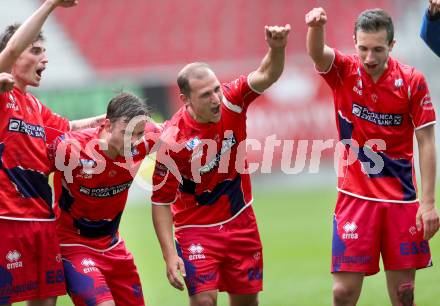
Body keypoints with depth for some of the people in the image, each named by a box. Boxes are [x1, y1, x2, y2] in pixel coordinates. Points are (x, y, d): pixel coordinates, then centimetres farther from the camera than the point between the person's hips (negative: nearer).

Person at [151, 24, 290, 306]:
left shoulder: (230, 101, -15)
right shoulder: (172, 140, -24)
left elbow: (267, 76, -26)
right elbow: (160, 201, -17)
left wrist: (277, 48, -48)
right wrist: (170, 256, -21)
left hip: (240, 220, 4)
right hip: (197, 229, -4)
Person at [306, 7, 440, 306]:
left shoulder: (413, 81, -5)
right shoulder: (344, 71, -4)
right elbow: (317, 53, -26)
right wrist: (316, 26, -49)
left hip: (401, 200, 0)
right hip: (355, 197, 0)